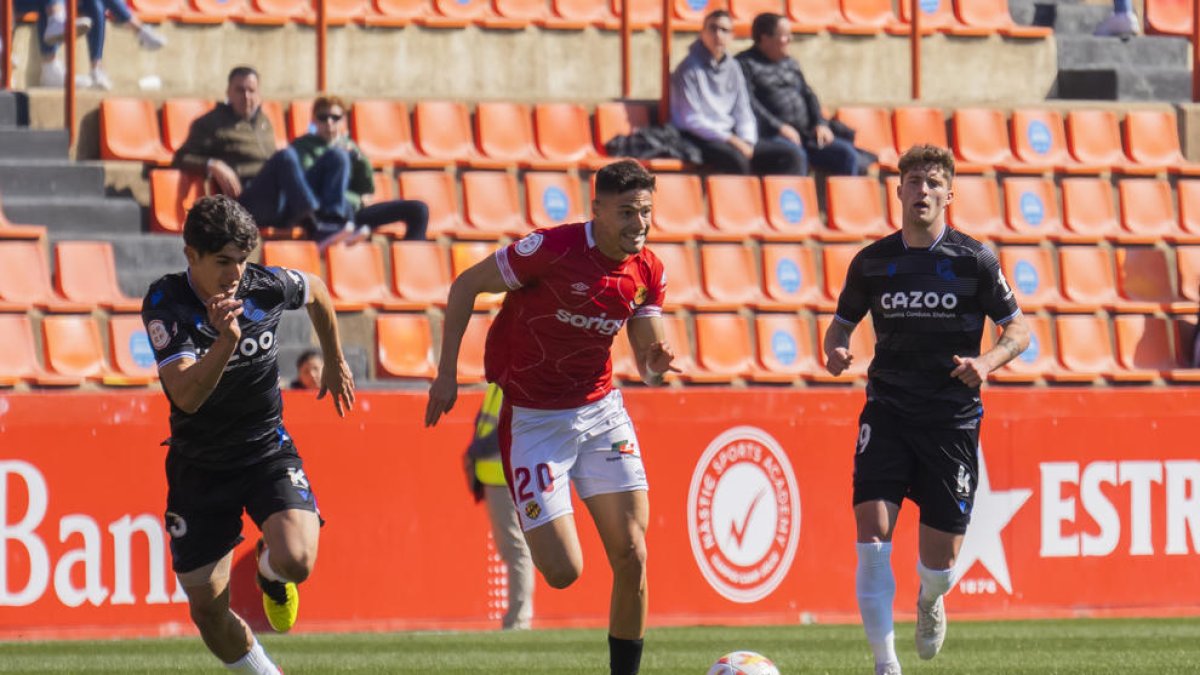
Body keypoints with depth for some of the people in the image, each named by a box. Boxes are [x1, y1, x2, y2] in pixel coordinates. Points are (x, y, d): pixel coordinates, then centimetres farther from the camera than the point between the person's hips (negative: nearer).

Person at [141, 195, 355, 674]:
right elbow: (187, 395, -33)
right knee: (208, 610, 0)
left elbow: (318, 294, 14)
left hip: (268, 451, 1)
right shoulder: (165, 304, -20)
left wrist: (336, 364, 27)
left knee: (296, 560, -25)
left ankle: (270, 571, 14)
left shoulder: (267, 287, -12)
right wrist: (225, 342, -48)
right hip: (199, 467, 0)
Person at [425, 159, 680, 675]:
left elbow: (647, 361, 7)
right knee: (563, 573, -10)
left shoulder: (647, 272, -1)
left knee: (631, 556, -5)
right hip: (533, 420, -5)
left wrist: (656, 363, -19)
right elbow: (466, 285, -9)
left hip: (600, 410, 5)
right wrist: (447, 372, -11)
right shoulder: (554, 249, -19)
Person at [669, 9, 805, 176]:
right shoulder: (689, 69, -5)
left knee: (791, 154, -8)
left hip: (730, 137, 7)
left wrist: (747, 141, -5)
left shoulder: (732, 68, 15)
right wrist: (730, 139, -18)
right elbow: (691, 120, -11)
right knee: (736, 158, -39)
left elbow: (743, 113, 16)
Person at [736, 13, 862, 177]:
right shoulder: (745, 64, 1)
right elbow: (749, 103, -11)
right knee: (796, 156, -38)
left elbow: (808, 94, 21)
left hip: (805, 134, 7)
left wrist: (821, 124, 3)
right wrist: (779, 127, -19)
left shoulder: (790, 63, 24)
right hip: (770, 134, -7)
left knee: (847, 154, -10)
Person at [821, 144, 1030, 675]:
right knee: (872, 539, -17)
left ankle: (929, 602, 41)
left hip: (952, 417, -1)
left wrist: (988, 361, -16)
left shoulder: (974, 261, -2)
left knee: (939, 563, 2)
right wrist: (834, 350, -6)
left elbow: (1018, 329, 4)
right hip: (888, 412, 1)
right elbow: (843, 321, 17)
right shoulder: (872, 262, 4)